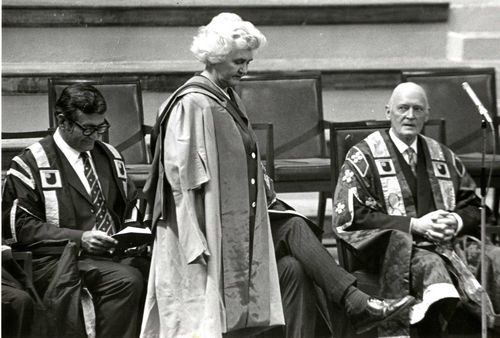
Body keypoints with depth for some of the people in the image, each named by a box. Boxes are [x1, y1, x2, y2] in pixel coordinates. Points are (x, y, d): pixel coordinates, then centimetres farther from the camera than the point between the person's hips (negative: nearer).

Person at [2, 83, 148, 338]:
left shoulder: (109, 156, 19)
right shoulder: (31, 163, 0)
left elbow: (130, 206, 27)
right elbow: (21, 226, -7)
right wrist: (79, 239, -16)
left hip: (114, 257, 6)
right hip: (59, 261, -6)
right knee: (126, 280, -33)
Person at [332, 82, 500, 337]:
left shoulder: (444, 157, 23)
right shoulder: (363, 157, 6)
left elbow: (473, 207, 25)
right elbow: (348, 218, -4)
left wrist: (458, 222, -2)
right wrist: (414, 225, -10)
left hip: (449, 244, 5)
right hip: (397, 248, -5)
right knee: (430, 264, -38)